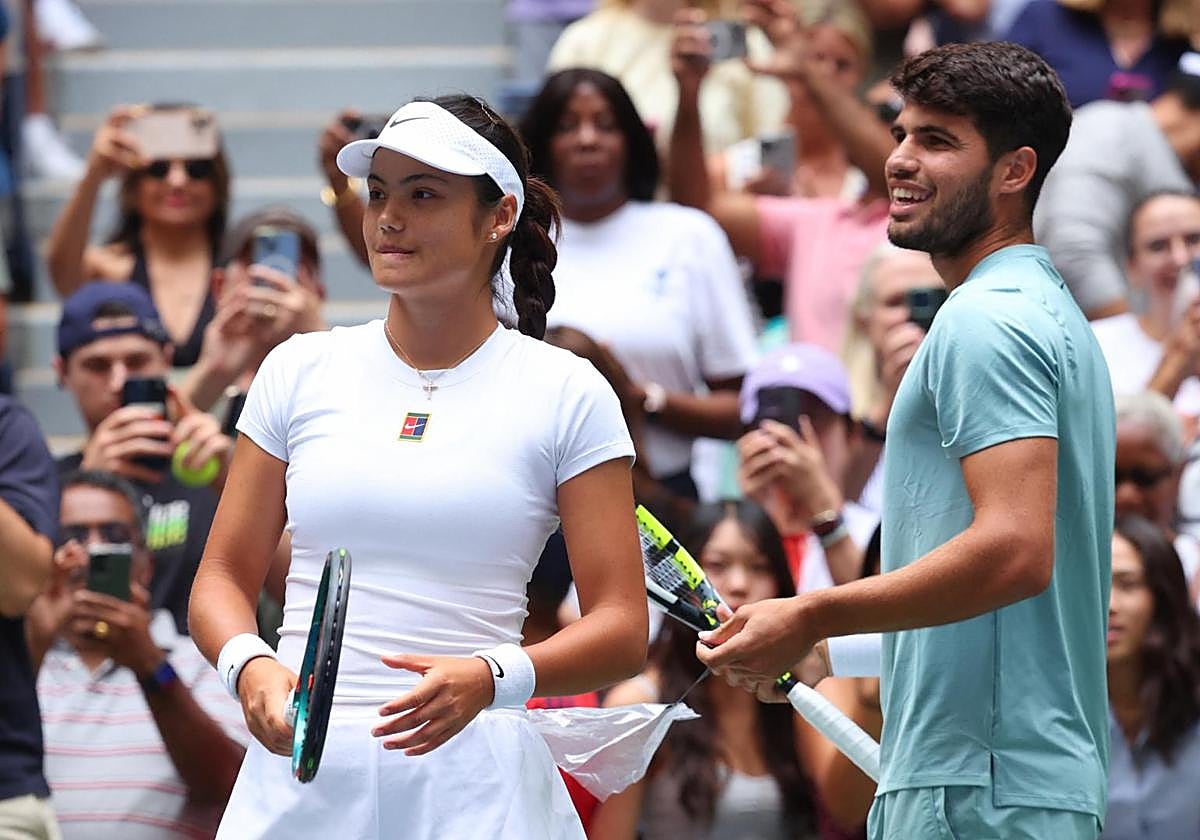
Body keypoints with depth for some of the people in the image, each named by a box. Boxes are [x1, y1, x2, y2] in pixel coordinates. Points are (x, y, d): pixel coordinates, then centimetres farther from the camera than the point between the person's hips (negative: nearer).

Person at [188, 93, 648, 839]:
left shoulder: (567, 393, 1)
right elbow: (225, 576, 10)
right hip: (299, 769, 2)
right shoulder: (301, 371, 8)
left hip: (471, 779, -2)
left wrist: (488, 678, -21)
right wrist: (250, 667, -13)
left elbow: (622, 631, -3)